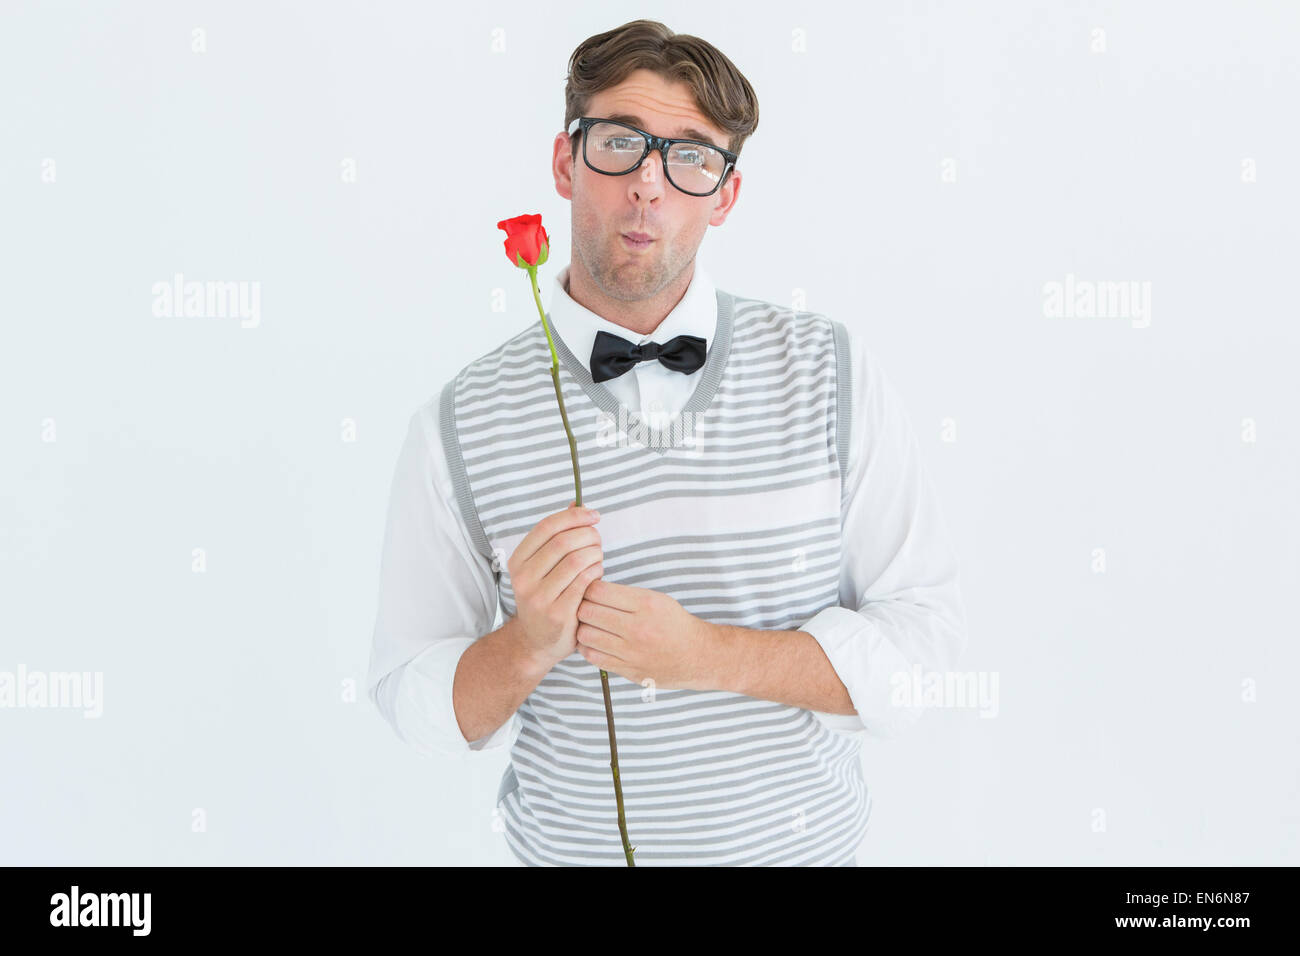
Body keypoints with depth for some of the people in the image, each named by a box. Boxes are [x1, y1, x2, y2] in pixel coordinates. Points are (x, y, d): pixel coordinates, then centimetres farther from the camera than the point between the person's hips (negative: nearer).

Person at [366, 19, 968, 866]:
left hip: (806, 841, 1)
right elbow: (411, 699, -6)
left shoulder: (835, 372, -10)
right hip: (569, 845, 0)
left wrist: (707, 656, -23)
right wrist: (528, 645, -25)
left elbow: (926, 630, -12)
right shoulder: (459, 425, -12)